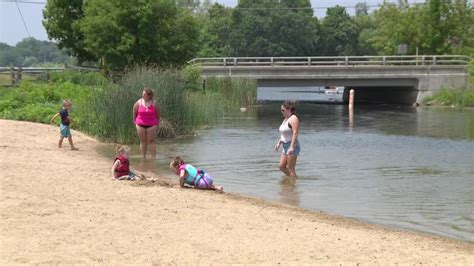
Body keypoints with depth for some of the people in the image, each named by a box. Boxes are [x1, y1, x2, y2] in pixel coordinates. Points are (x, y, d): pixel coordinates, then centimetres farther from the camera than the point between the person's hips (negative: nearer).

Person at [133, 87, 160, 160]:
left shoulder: (154, 104, -5)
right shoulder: (139, 103, -2)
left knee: (151, 141, -1)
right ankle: (144, 158, 14)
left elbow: (158, 115, 6)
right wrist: (135, 122, 9)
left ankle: (154, 158, 2)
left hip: (151, 125, -1)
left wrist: (157, 124, 9)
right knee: (143, 141, 7)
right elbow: (134, 113, 9)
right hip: (140, 125, 1)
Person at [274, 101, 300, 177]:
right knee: (281, 166, 9)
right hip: (286, 145, 10)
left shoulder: (293, 118, -13)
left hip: (292, 145, -10)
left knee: (290, 168, -6)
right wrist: (279, 142, 17)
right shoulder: (285, 119, 17)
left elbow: (295, 133, -22)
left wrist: (292, 147, -29)